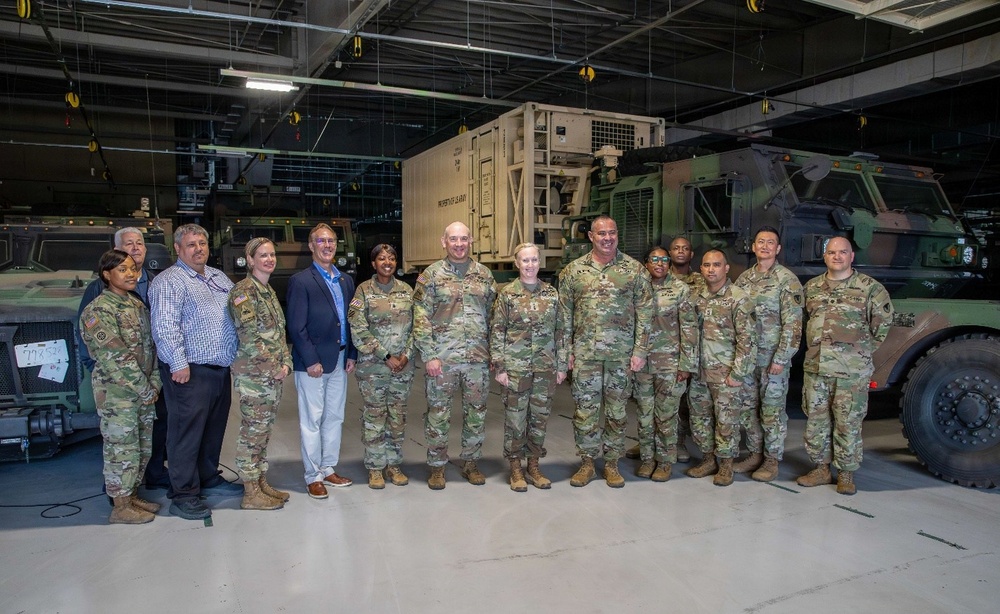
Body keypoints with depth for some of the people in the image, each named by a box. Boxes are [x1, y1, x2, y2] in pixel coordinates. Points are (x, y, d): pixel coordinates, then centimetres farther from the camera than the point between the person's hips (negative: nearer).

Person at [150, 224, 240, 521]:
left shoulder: (219, 277, 16)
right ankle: (183, 495, 9)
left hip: (221, 369, 8)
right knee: (186, 433, -1)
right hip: (190, 372, -8)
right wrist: (178, 363, -21)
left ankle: (209, 478, 33)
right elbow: (165, 327, -17)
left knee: (214, 429, 18)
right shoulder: (168, 281, -8)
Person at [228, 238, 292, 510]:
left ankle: (261, 483, 25)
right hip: (253, 373, -8)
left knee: (264, 429, 15)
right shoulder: (243, 290, -12)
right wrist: (271, 367, -15)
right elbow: (247, 334, -18)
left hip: (275, 373, 8)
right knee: (253, 430, 0)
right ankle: (251, 493, 10)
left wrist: (285, 363, 3)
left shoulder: (270, 291, 14)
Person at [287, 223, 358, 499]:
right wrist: (311, 361, -15)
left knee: (335, 418, 13)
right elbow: (296, 327, -11)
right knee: (312, 421, 3)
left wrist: (352, 355, 5)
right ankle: (313, 476, 14)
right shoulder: (300, 281, -7)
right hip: (312, 362, -6)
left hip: (340, 360, 6)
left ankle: (329, 469, 26)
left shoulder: (346, 281, 12)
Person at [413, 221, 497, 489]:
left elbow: (494, 315, 10)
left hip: (478, 357, 3)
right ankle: (437, 466, 21)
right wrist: (429, 355, -12)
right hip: (442, 358, -3)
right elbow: (421, 319, -5)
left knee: (476, 412, 11)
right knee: (438, 413, 6)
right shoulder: (431, 275, -1)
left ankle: (471, 462, 27)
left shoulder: (484, 275, 8)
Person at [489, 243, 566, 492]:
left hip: (545, 367, 3)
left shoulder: (551, 293, 6)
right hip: (515, 366, -3)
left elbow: (559, 331, 9)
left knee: (540, 416, 9)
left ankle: (534, 466, 23)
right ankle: (515, 469, 17)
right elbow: (496, 331, -3)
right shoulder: (507, 293, -3)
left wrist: (561, 365, 6)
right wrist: (499, 366, -8)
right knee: (515, 417, 3)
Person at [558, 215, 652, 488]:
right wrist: (565, 350, 1)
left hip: (622, 353, 0)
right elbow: (564, 314, 6)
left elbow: (644, 313, 1)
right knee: (585, 409, 6)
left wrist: (640, 350, -4)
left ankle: (612, 463, 23)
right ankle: (587, 463, 20)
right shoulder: (573, 270, 5)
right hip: (585, 353, 1)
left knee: (616, 409, 9)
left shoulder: (635, 269, 2)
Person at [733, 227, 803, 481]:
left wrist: (781, 358, -17)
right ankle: (755, 454, 26)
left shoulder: (787, 280, -8)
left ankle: (772, 460, 15)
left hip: (773, 358, -6)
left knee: (772, 410, 3)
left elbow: (793, 324, -13)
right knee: (748, 408, 12)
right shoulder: (744, 278, 9)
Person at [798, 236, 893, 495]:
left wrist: (862, 351, 5)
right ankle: (821, 468, 23)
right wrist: (817, 347, 12)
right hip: (815, 367, 4)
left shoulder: (870, 287, -1)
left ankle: (846, 474, 17)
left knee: (848, 423, 3)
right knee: (816, 420, 9)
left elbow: (883, 323, 4)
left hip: (852, 371, -4)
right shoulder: (811, 287, 10)